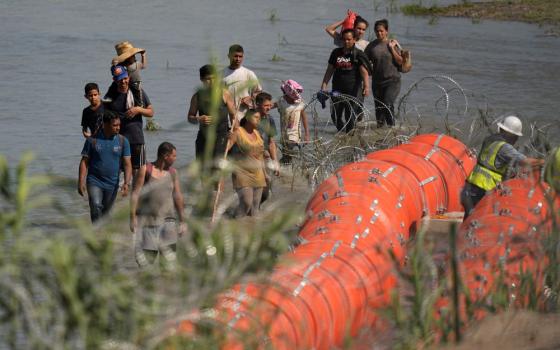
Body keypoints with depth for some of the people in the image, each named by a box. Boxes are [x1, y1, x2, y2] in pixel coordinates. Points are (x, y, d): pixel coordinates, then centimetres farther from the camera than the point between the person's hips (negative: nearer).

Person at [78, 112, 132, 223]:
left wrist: (127, 183, -17)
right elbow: (84, 162, -1)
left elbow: (127, 164, -3)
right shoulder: (92, 140, -4)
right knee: (96, 206, -22)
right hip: (94, 182, -2)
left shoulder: (122, 141, 0)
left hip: (112, 184, 2)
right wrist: (81, 182, -9)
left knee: (106, 212, 10)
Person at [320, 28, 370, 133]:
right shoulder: (336, 53, 10)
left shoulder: (358, 55, -3)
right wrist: (324, 85, 7)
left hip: (353, 90, -4)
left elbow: (364, 72, -12)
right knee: (335, 116, 4)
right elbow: (329, 70, 15)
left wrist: (366, 86, -26)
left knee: (351, 116, -4)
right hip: (338, 89, 4)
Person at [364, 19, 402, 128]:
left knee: (388, 104, -18)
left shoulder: (393, 43, 2)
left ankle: (391, 126, -10)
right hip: (377, 81, 3)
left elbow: (400, 61, -2)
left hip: (392, 80, -3)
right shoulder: (372, 46, 3)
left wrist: (392, 48, -8)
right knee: (379, 107, 7)